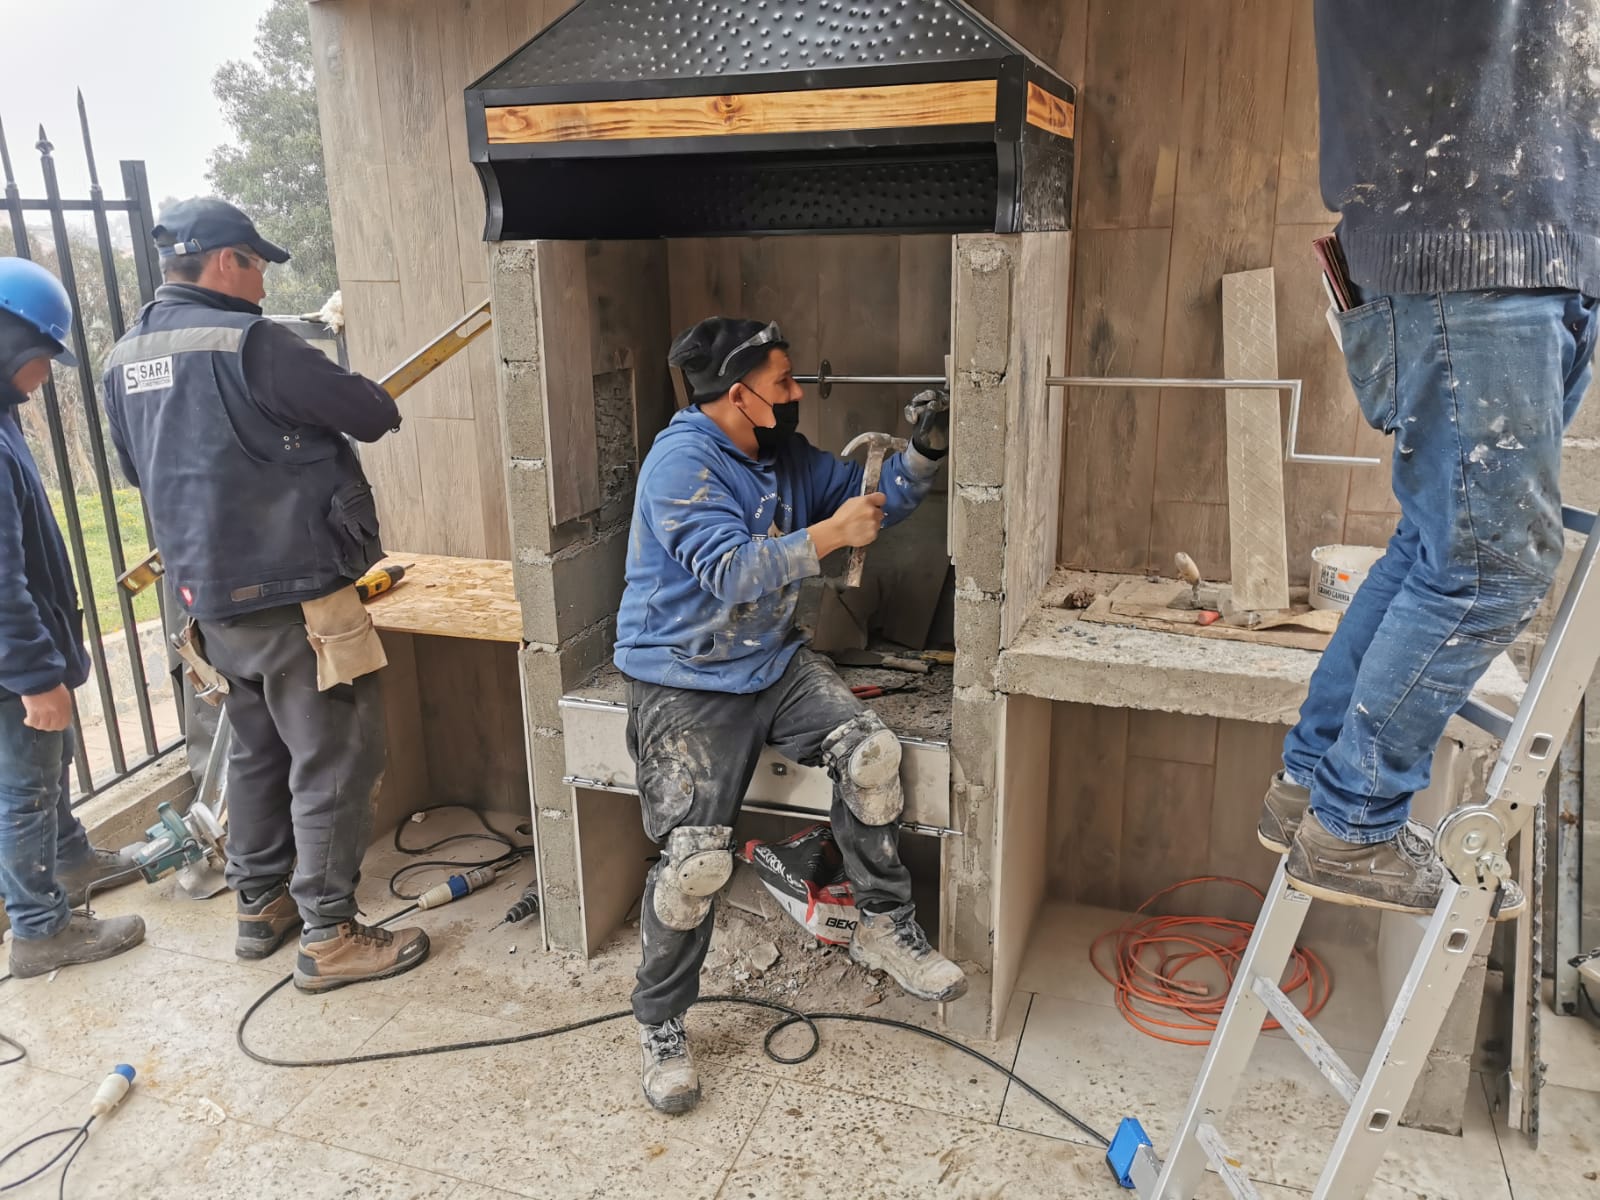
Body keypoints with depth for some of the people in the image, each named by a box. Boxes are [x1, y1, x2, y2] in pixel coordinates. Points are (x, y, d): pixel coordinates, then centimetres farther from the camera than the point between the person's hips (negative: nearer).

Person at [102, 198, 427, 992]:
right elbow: (370, 414, -13)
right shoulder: (245, 342, -16)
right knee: (335, 762, 1)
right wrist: (378, 405, 10)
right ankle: (329, 937, 8)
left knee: (258, 750, 21)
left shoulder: (125, 360, 9)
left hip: (210, 594, 9)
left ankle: (260, 906, 33)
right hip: (295, 593, -9)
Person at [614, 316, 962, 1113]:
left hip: (772, 661, 7)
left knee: (871, 752, -15)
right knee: (696, 858, -16)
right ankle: (661, 1027, 8)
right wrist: (828, 536, -28)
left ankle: (884, 927, 7)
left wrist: (922, 453, -3)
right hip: (685, 683, -7)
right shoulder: (681, 464, -18)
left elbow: (870, 501, 13)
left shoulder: (783, 454, 7)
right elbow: (731, 573, -28)